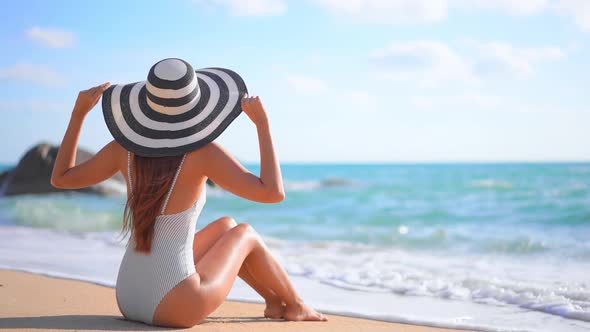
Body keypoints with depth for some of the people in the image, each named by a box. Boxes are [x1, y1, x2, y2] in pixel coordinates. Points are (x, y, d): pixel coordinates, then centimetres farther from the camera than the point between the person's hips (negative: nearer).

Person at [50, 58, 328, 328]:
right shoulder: (202, 151, -16)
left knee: (226, 226, 26)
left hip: (130, 300, 6)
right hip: (173, 306, -6)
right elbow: (273, 193, -17)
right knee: (244, 234, 20)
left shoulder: (126, 146, -2)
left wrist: (78, 113, 13)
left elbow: (60, 179, 11)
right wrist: (263, 123, -10)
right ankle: (295, 304, 40)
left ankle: (275, 301, 43)